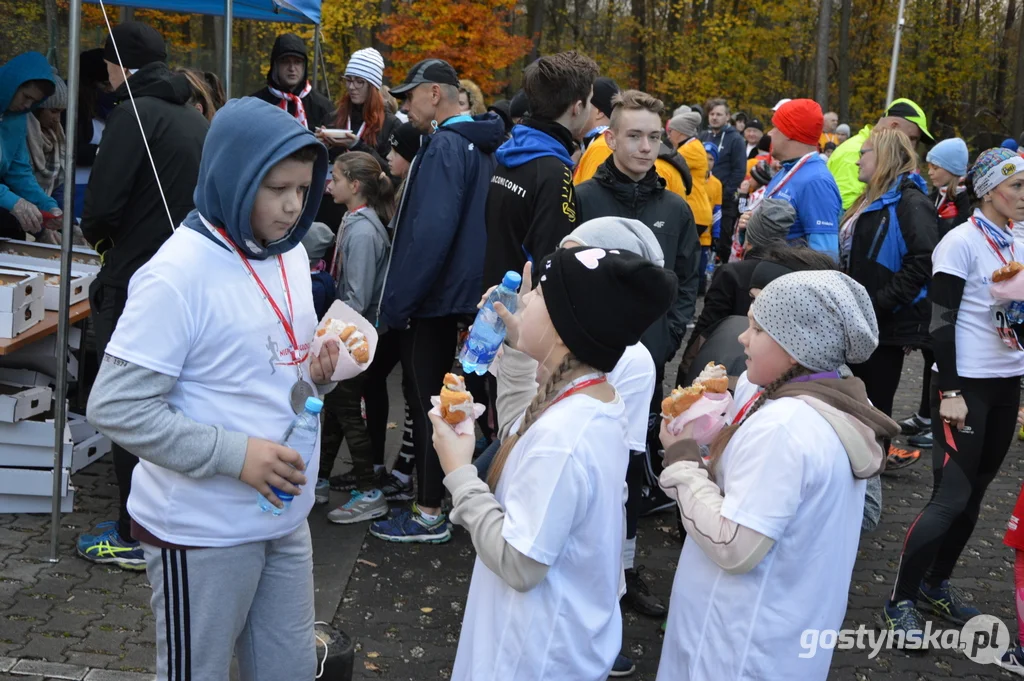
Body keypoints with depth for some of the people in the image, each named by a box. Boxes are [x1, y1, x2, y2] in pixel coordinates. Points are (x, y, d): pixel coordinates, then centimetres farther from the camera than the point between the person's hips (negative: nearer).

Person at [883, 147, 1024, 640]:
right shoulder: (961, 242, -11)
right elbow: (940, 321, -15)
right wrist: (949, 391, -18)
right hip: (967, 384, -7)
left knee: (972, 495, 11)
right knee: (951, 498, -8)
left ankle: (936, 585, 25)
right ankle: (900, 601, 3)